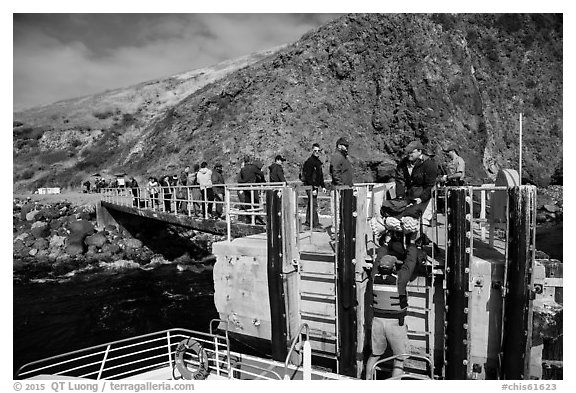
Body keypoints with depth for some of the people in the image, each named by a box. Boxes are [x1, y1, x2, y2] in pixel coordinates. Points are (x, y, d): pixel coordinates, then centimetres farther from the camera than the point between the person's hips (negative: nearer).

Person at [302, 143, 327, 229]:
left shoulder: (318, 162, 15)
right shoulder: (309, 161, -13)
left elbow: (320, 175, 23)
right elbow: (308, 176, -19)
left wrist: (323, 186, 17)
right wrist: (313, 188, -22)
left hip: (315, 186, 9)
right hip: (310, 186, -9)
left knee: (310, 204, 15)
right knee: (314, 205, -10)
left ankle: (308, 222, 23)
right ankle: (315, 223, -8)